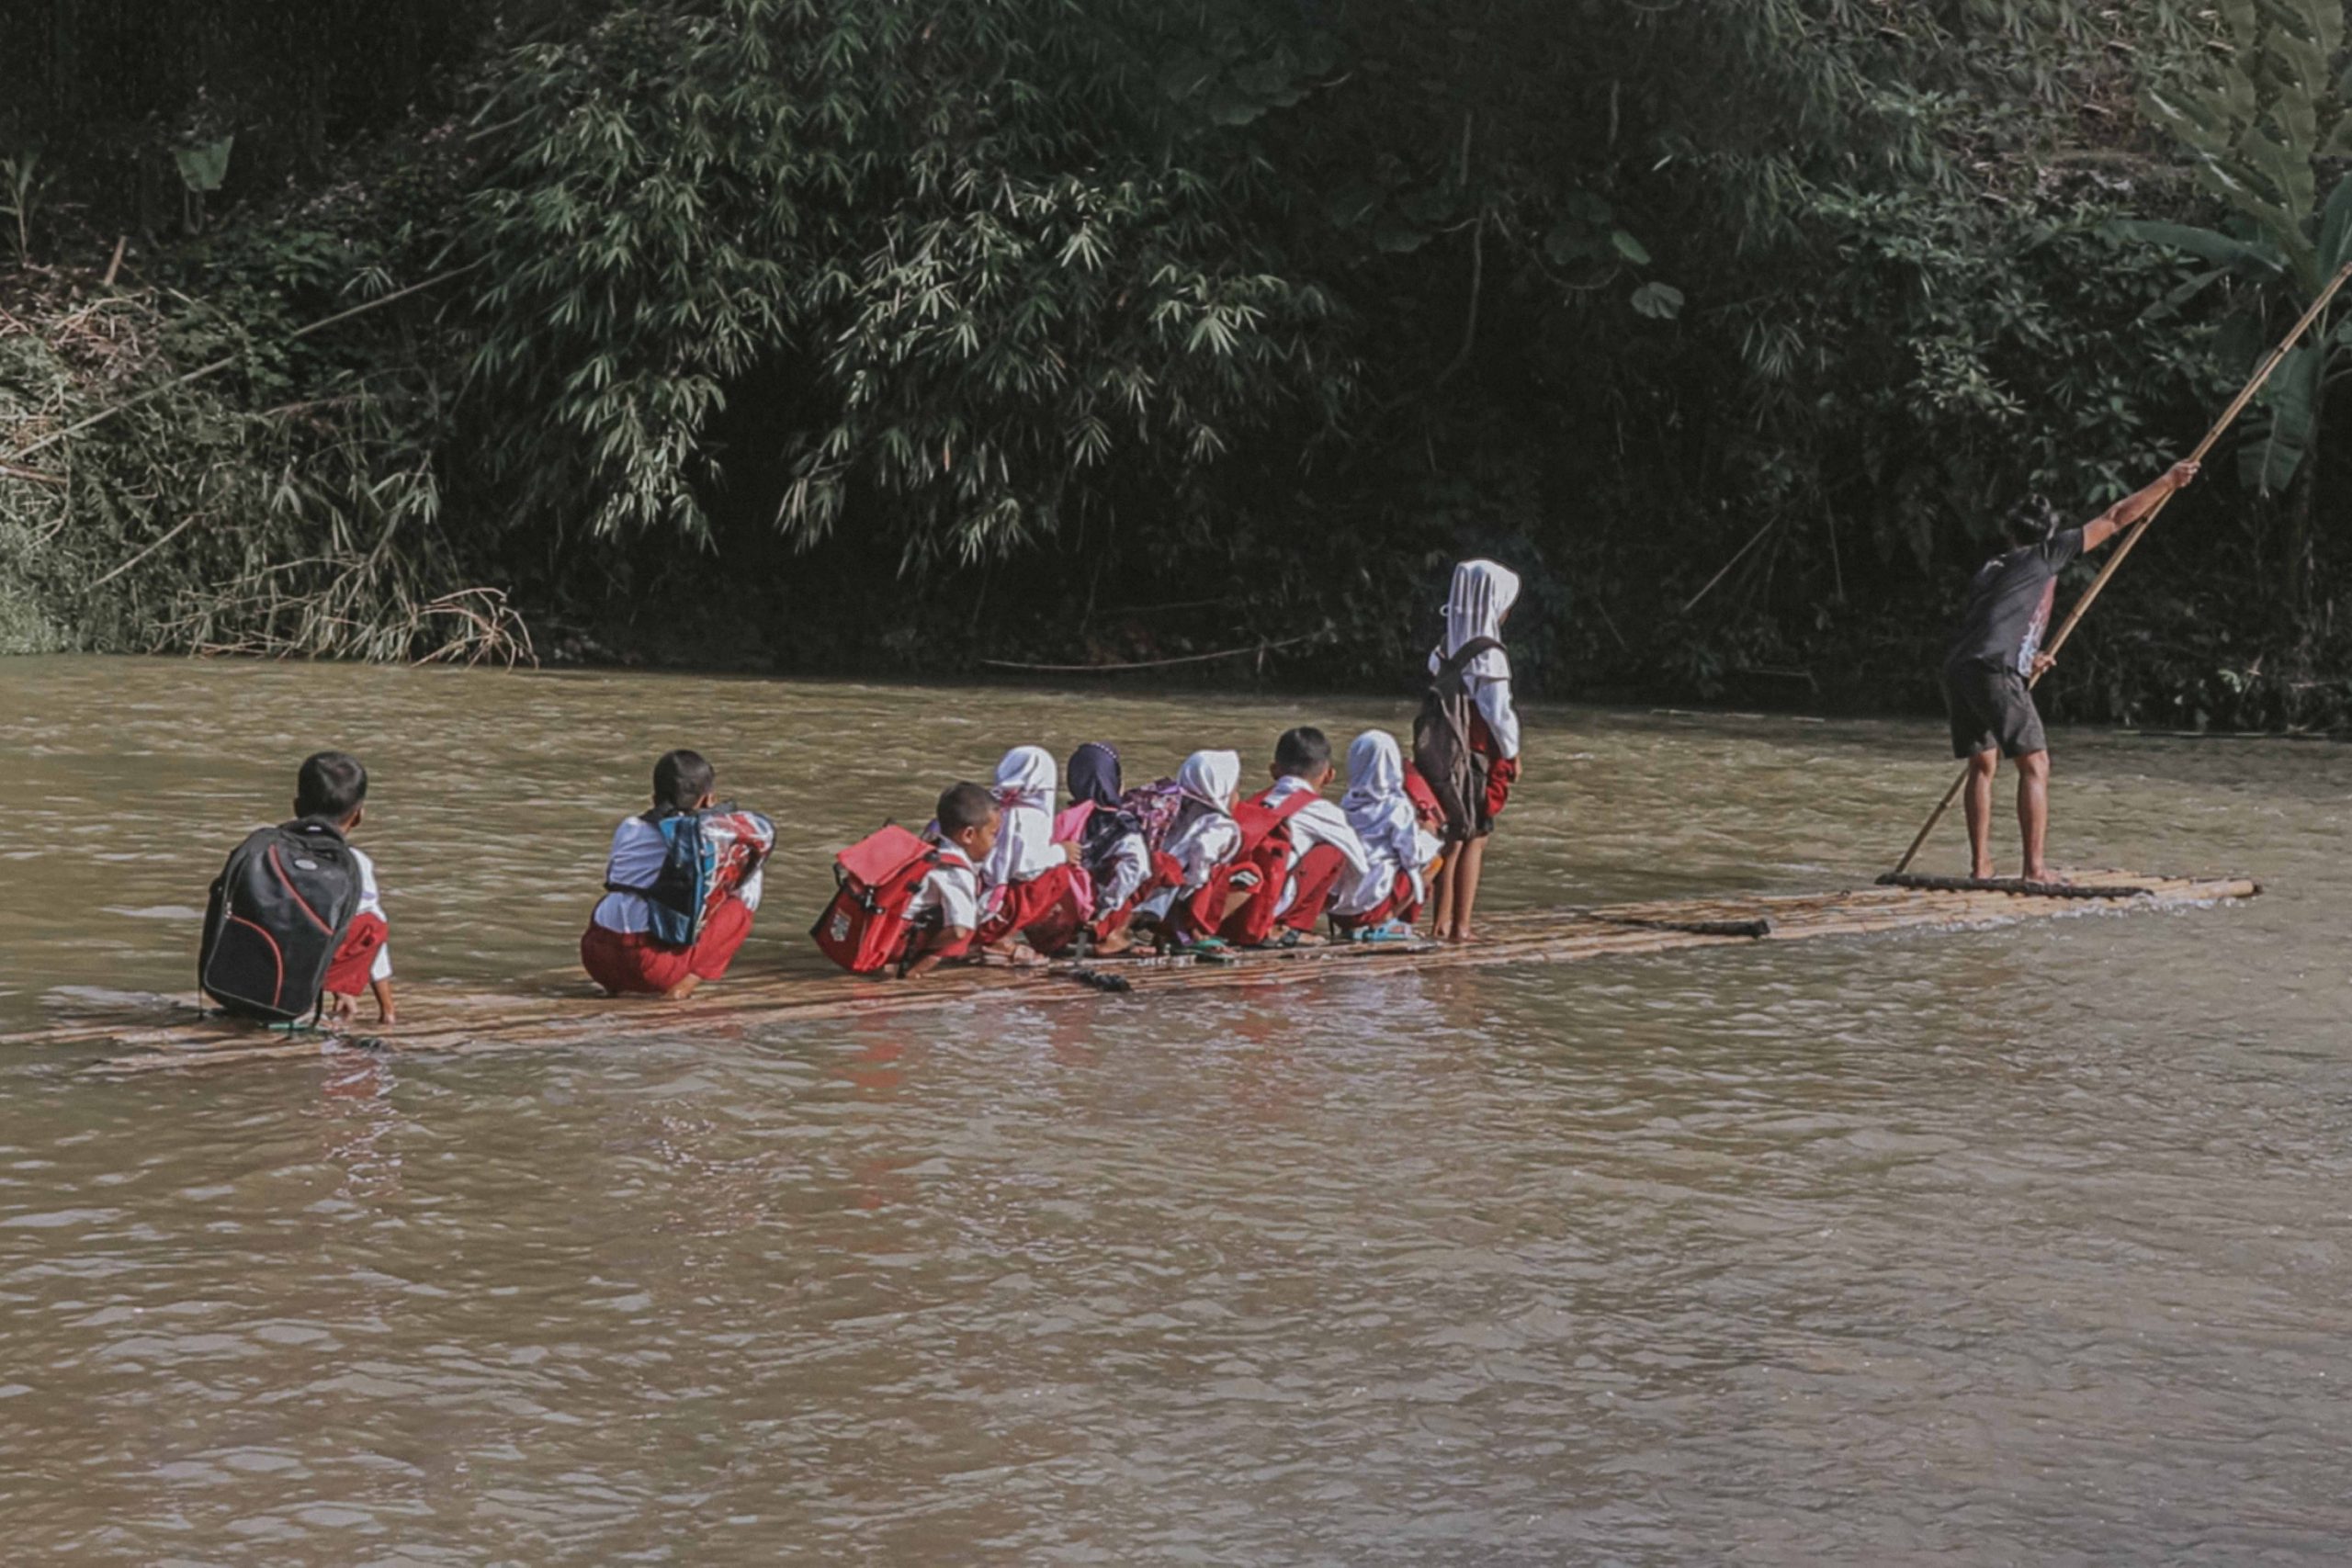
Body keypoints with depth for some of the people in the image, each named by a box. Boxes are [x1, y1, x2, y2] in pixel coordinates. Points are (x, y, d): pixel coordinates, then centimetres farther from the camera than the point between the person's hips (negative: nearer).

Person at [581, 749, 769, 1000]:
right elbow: (761, 829, 22)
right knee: (740, 908, 14)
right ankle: (684, 984, -2)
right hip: (652, 965, -6)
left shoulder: (628, 828, 19)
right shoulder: (706, 829, 6)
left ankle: (618, 985, 20)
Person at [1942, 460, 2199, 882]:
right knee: (2034, 764, -2)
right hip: (1995, 670, -6)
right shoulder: (2044, 555, 12)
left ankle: (1980, 864, 13)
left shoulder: (1989, 570, 28)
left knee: (1982, 765, 16)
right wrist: (2167, 483, 21)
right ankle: (2035, 868, -9)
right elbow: (2112, 520, 14)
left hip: (1955, 668, 6)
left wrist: (2027, 661, 38)